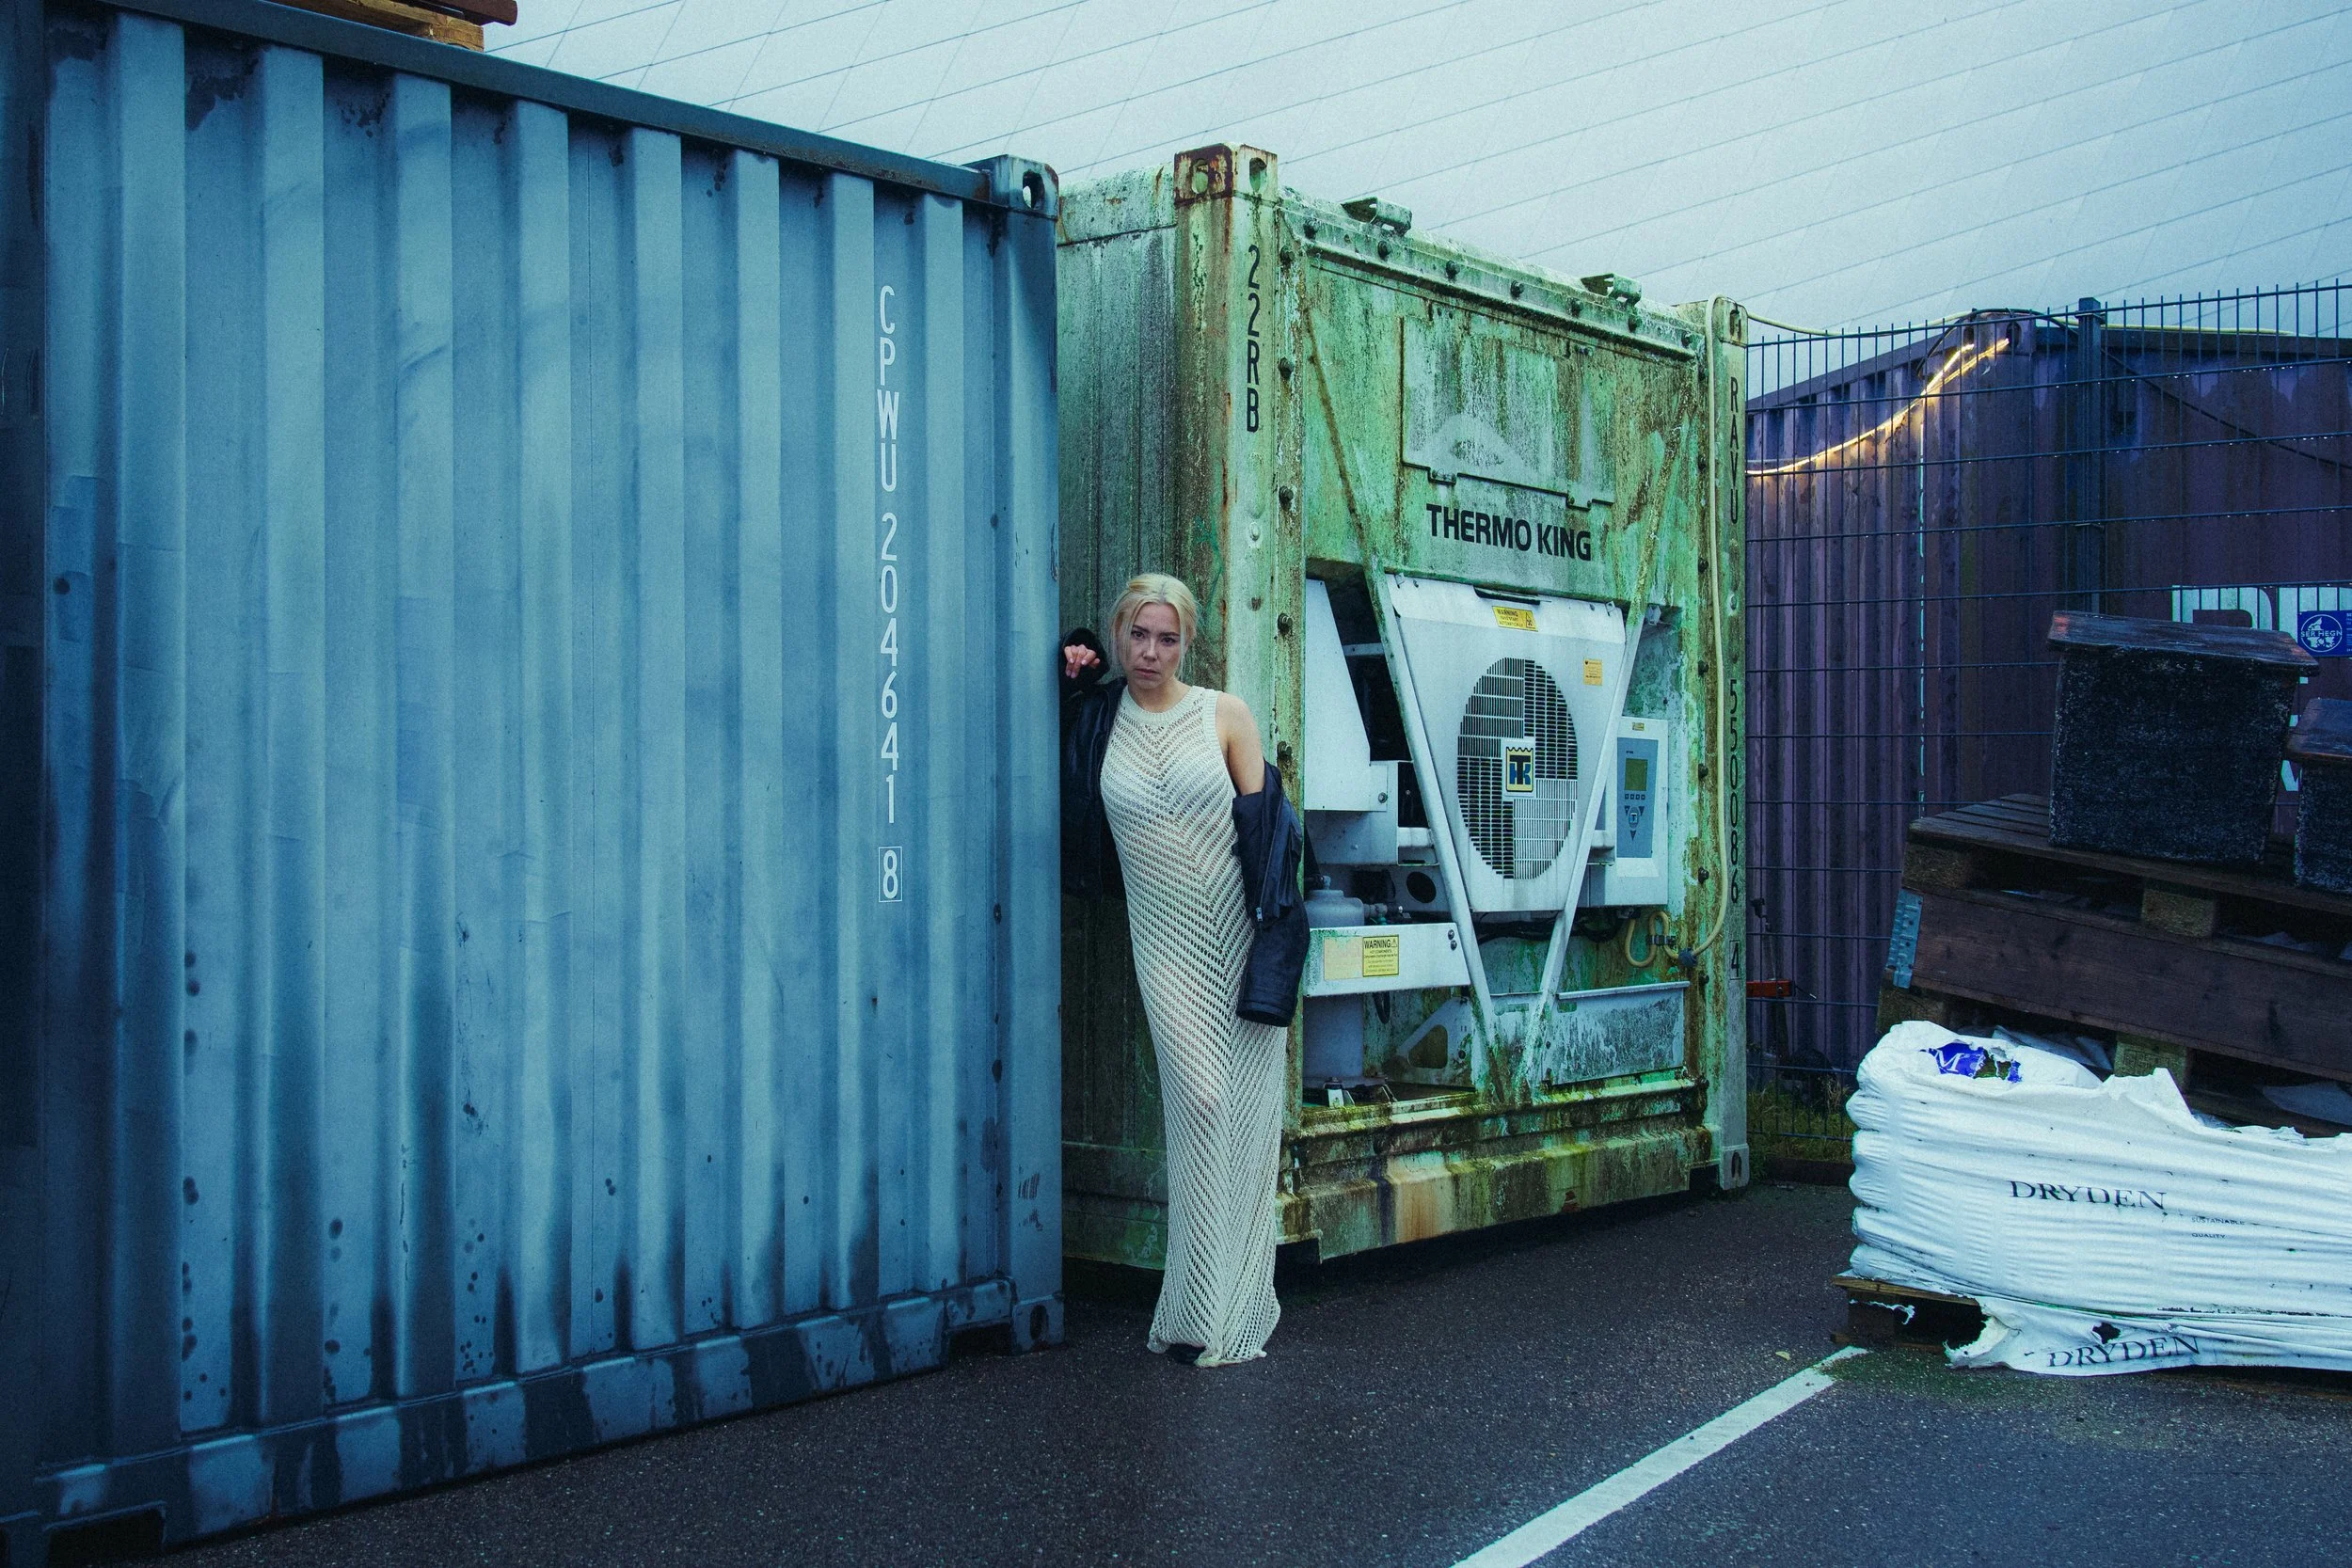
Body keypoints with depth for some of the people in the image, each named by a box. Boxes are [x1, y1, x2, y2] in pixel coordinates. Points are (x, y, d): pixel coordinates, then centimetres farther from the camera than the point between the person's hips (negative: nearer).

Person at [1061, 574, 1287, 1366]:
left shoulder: (1224, 714, 5)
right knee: (1199, 1100, -9)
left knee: (1246, 1106, -1)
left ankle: (1235, 1307, 10)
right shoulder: (1096, 721, 8)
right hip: (1166, 938, 0)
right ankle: (1201, 1314, -2)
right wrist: (1067, 690, 3)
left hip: (1239, 926, 0)